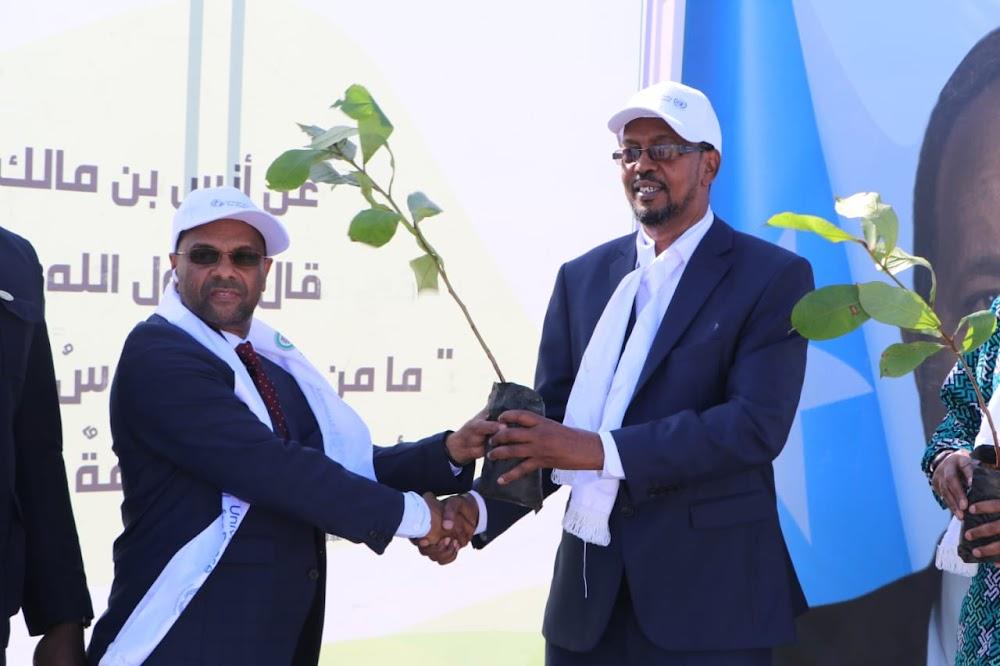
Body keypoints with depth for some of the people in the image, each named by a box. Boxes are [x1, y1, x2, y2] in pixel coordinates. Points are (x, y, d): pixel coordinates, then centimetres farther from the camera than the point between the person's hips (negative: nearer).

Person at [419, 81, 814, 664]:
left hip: (708, 594, -4)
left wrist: (602, 450, -22)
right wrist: (483, 508, -10)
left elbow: (758, 423, -15)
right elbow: (547, 418, 7)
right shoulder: (583, 277, 10)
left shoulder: (772, 276, -4)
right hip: (589, 591, 4)